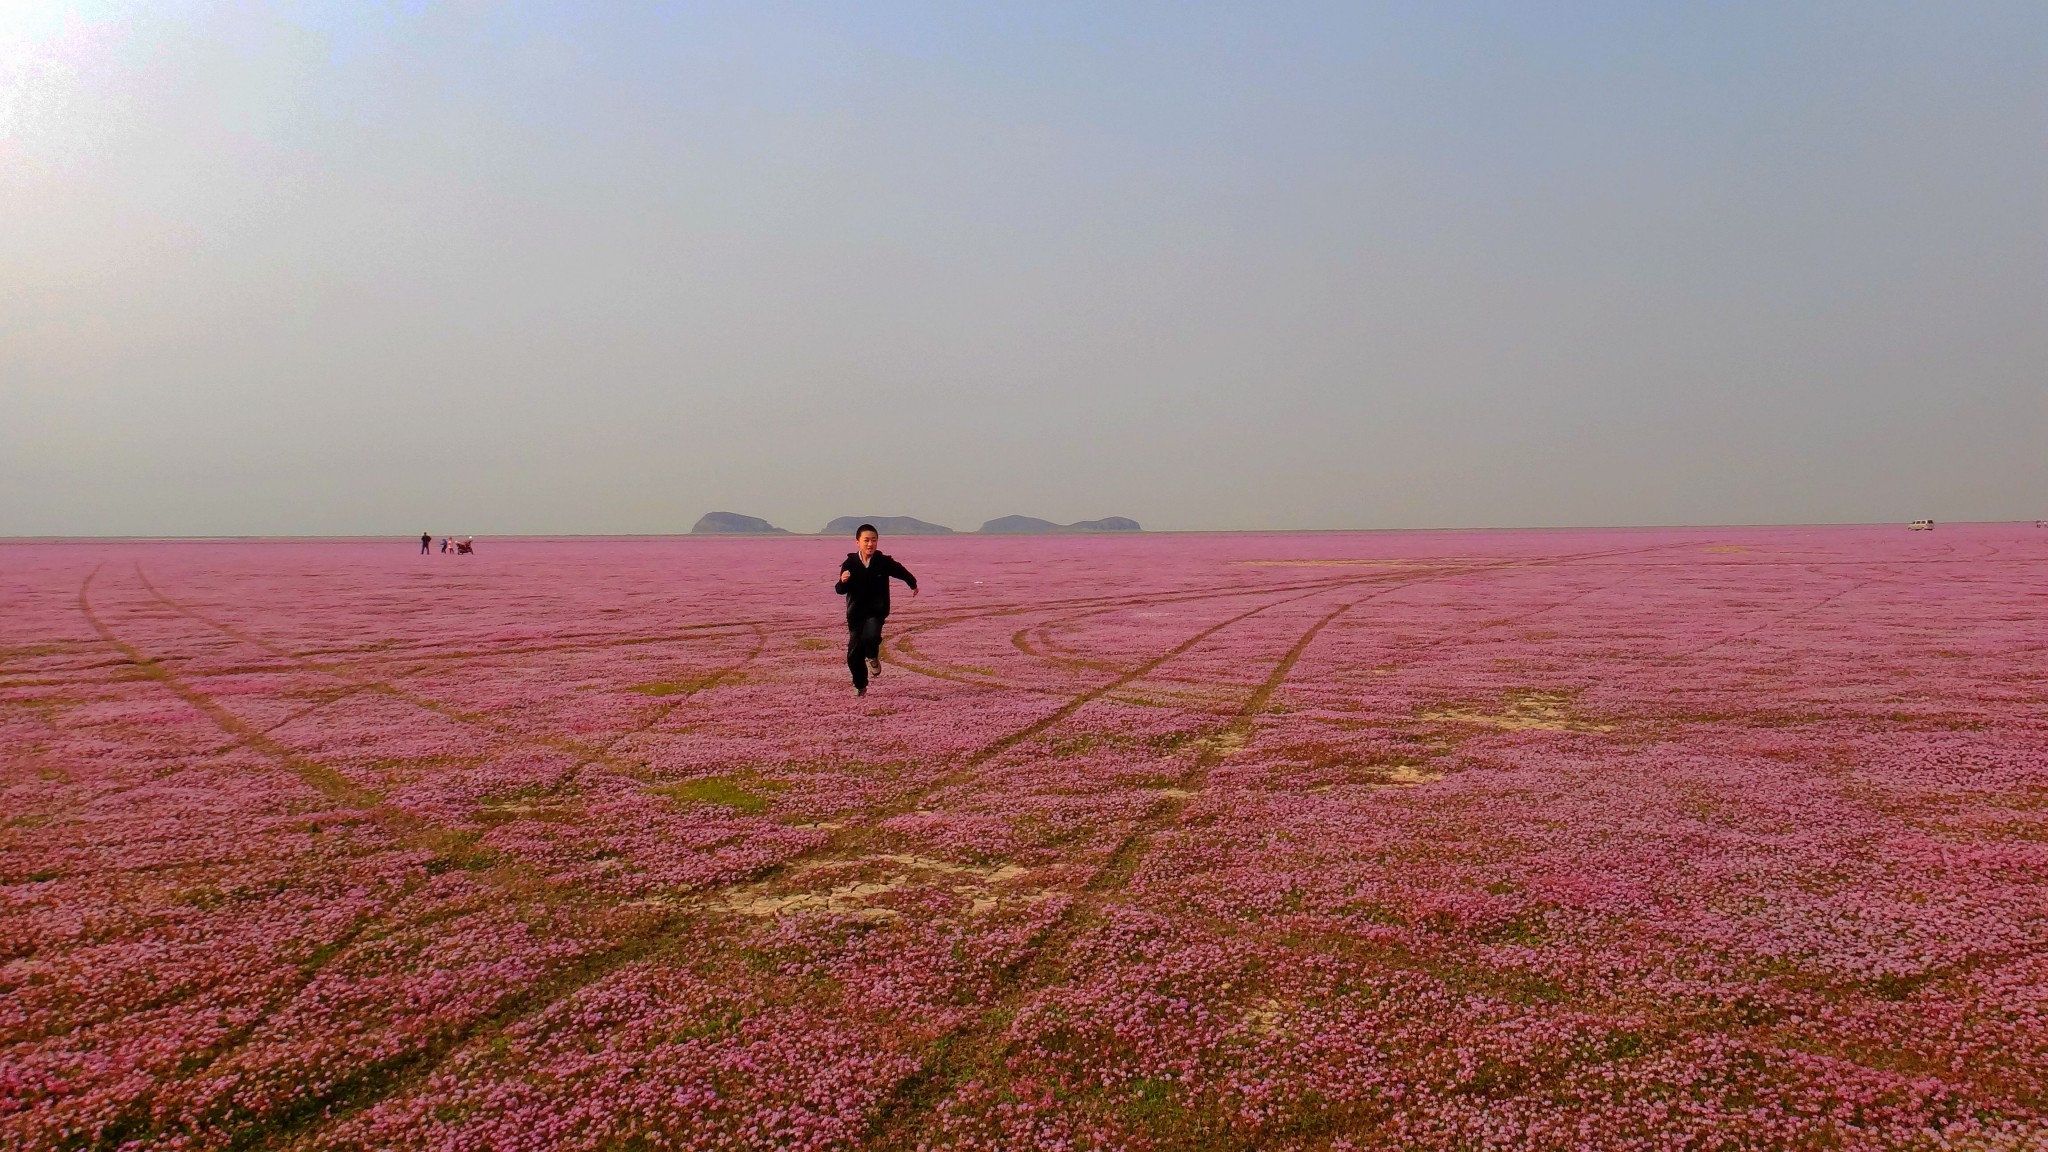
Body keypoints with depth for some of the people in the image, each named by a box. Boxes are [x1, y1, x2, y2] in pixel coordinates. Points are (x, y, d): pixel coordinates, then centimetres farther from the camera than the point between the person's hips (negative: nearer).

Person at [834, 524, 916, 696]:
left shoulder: (884, 562, -7)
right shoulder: (850, 564, -9)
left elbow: (901, 571, 13)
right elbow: (840, 590, -11)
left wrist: (913, 584, 30)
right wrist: (842, 582, -34)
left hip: (877, 610, -1)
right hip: (856, 612, 1)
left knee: (870, 635, -30)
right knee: (854, 655, 3)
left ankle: (873, 657, 4)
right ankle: (860, 686, 26)